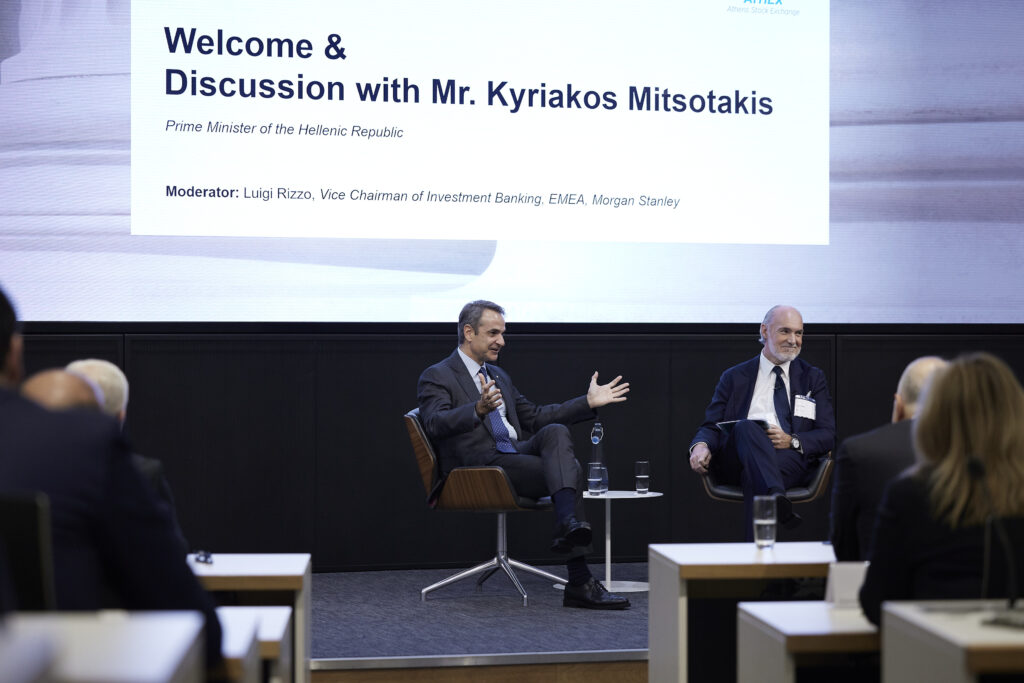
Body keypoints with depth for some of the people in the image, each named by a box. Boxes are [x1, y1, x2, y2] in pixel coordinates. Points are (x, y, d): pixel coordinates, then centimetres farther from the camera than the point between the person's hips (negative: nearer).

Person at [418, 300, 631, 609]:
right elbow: (436, 424, -19)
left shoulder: (499, 375, 26)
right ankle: (579, 582, -29)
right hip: (479, 468, -7)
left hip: (515, 455, 7)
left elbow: (534, 416, 30)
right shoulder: (436, 377, 0)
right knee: (571, 471, -24)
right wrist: (478, 410, -37)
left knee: (555, 431, -25)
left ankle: (569, 524, -37)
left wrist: (588, 401, 22)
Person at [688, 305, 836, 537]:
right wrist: (701, 445, -12)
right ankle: (775, 496, -61)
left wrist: (792, 440, -10)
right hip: (734, 462, 0)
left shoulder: (813, 378, 22)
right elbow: (711, 425, 15)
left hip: (789, 457, 0)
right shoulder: (735, 377, 23)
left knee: (754, 475, -37)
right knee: (747, 427, -37)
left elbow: (828, 435, 13)